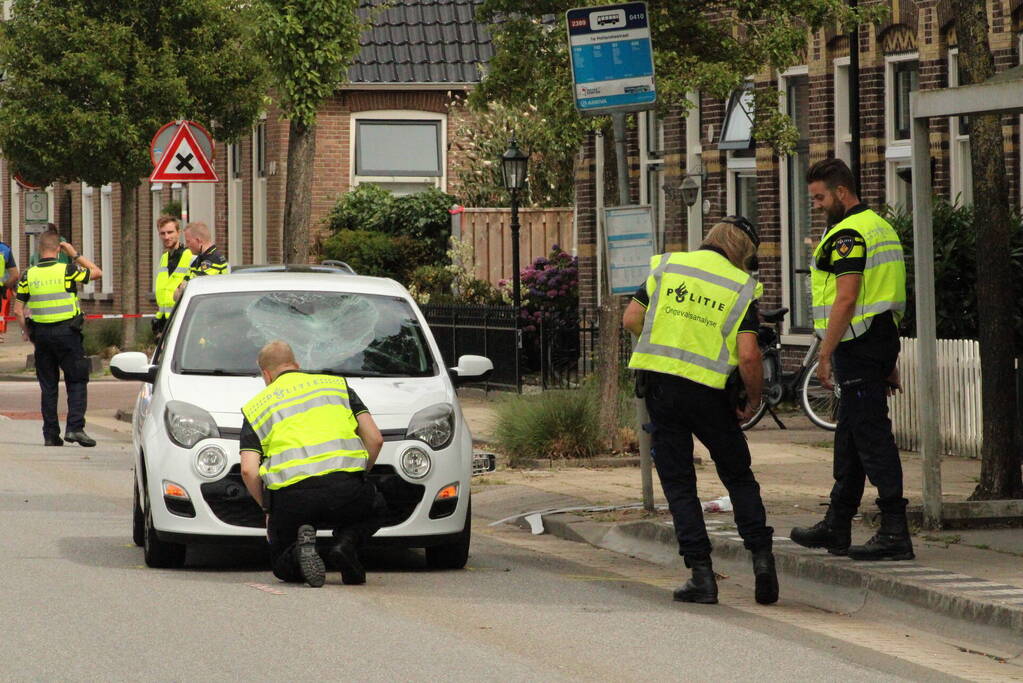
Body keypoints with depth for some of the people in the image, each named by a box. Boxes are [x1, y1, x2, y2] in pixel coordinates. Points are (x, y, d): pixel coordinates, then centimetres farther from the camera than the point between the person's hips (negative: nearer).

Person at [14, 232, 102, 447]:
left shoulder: (29, 275, 1)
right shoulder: (67, 271, -8)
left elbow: (18, 310, 2)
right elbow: (97, 272, 6)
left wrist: (27, 332, 14)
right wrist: (75, 255, 11)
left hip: (41, 333, 3)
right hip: (67, 331, -3)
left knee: (48, 386, 10)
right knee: (77, 382, 3)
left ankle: (51, 434, 10)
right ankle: (75, 427, -10)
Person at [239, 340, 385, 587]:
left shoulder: (256, 407, 18)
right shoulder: (338, 385, 23)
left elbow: (248, 470, 5)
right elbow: (375, 439, 13)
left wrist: (268, 508, 19)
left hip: (291, 496, -1)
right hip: (345, 491, 1)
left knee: (284, 567, 23)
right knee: (371, 511, 36)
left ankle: (302, 544, -14)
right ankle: (347, 542, 1)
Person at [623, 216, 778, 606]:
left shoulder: (666, 266, 7)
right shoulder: (741, 288, 0)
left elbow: (631, 319, 6)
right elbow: (749, 356, -9)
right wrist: (753, 402, 6)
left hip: (659, 384, 1)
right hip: (709, 392, -1)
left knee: (678, 483, 7)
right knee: (739, 477, 16)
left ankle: (701, 573, 0)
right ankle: (761, 556, 3)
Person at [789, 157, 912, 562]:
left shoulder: (847, 236, -15)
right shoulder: (880, 227, 18)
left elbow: (846, 299, -22)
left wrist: (825, 354, -19)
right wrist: (890, 362, 23)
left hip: (857, 346, -10)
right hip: (882, 339, 10)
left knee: (871, 437, -10)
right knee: (849, 437, 17)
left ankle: (895, 534, -13)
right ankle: (836, 528, 25)